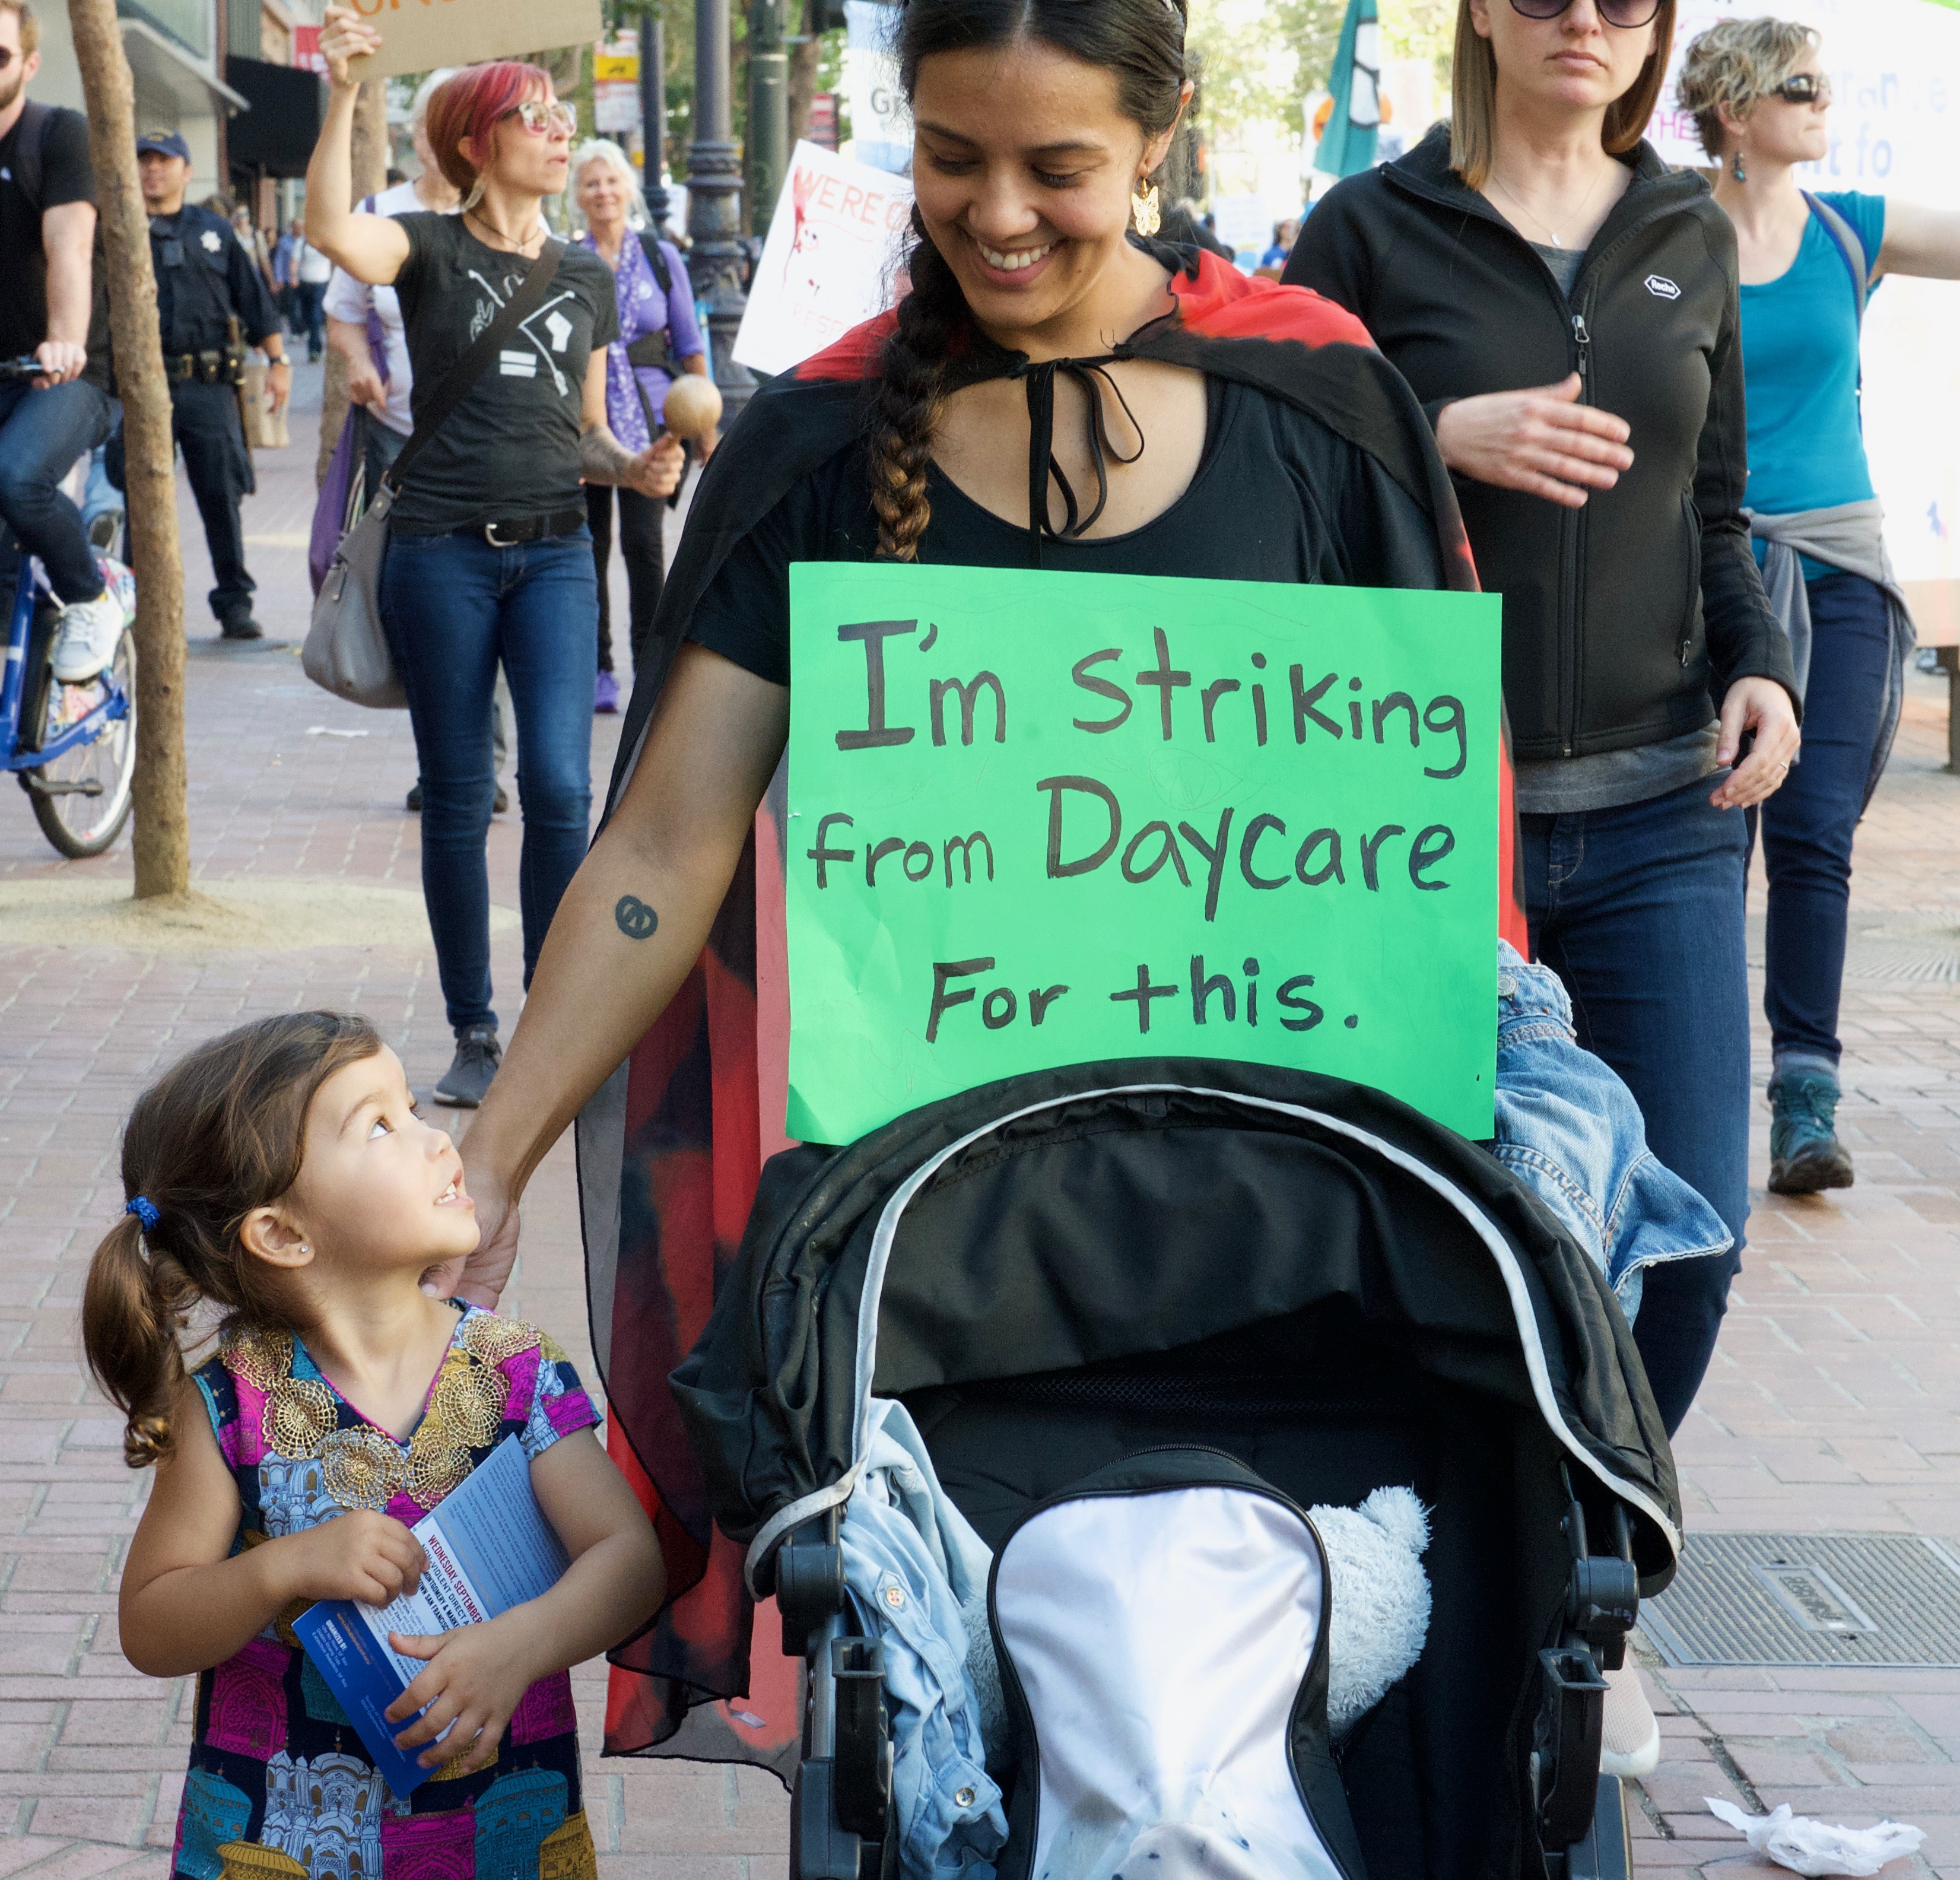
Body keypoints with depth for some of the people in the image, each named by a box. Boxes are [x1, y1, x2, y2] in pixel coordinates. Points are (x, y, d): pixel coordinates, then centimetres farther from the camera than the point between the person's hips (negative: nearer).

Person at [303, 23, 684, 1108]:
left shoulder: (588, 277, 15)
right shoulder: (432, 250, 2)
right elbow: (333, 231, -21)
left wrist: (635, 469, -1)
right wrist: (341, 96, -30)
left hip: (554, 551, 3)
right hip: (441, 549, -2)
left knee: (560, 787, -11)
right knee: (456, 801, 3)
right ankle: (473, 1036, 13)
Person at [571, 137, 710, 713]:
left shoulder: (661, 257, 5)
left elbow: (689, 344, 9)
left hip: (648, 416, -1)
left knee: (643, 541, -8)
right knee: (589, 545, 4)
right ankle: (598, 670, 13)